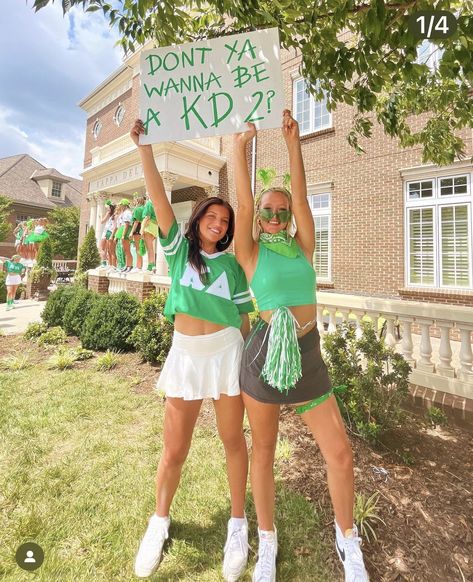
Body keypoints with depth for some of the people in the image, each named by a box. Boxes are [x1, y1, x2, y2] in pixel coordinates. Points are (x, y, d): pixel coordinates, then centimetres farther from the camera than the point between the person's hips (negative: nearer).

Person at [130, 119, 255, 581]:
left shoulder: (232, 265, 5)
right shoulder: (178, 248, 6)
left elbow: (243, 317, 6)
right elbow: (159, 200, -4)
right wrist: (144, 146, -9)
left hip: (225, 351, 0)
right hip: (185, 353, 1)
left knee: (233, 441, 11)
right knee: (174, 450, 9)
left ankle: (237, 524, 34)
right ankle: (159, 522, 37)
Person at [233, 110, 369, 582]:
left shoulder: (303, 247, 9)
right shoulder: (250, 254, 1)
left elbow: (300, 196, 1)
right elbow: (243, 206, -8)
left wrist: (293, 143, -1)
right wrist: (238, 148, -3)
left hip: (308, 357, 3)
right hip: (264, 354, -2)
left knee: (340, 453, 6)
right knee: (263, 449, 12)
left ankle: (347, 541, 35)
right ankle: (267, 543, 36)